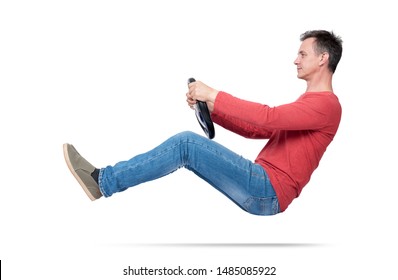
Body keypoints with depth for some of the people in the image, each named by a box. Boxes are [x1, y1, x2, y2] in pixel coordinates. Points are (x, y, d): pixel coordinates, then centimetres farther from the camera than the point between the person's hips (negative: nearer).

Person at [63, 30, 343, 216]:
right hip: (263, 189, 9)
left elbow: (268, 117, -23)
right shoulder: (308, 102, 25)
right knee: (188, 145, 4)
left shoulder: (326, 104, -7)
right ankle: (105, 179, 1)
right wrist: (211, 109, 7)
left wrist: (214, 95, -20)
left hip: (270, 192, -9)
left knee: (187, 143, -18)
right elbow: (257, 130, 20)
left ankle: (104, 181, -11)